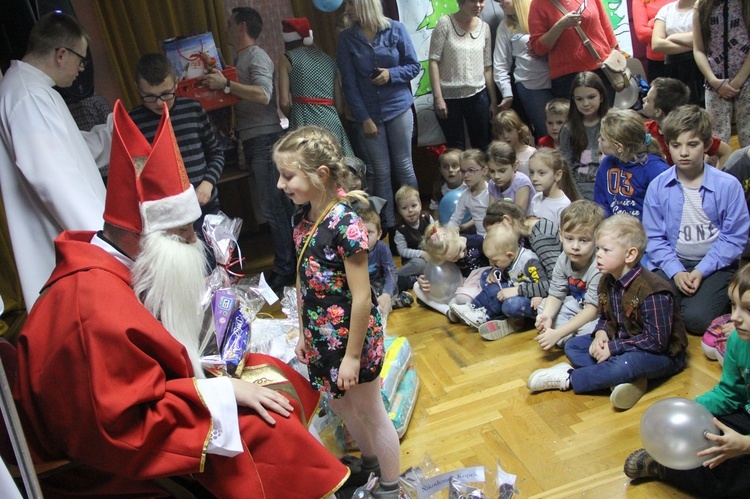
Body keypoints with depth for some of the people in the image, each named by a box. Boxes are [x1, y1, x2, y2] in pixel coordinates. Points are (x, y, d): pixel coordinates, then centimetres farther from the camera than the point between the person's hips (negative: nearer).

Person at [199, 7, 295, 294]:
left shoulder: (256, 56, -8)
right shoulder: (240, 58, 20)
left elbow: (263, 95, -24)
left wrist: (225, 84, -22)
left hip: (264, 139, -9)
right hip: (254, 141, 9)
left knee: (272, 207, -7)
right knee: (280, 204, 12)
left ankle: (285, 270, 0)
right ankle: (292, 262, 20)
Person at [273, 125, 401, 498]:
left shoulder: (345, 225, -25)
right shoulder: (302, 218, -1)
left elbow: (361, 298, -22)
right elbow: (304, 281, 8)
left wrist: (352, 356, -18)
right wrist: (303, 333, 13)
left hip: (352, 335, -8)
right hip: (321, 335, 8)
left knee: (371, 412, 11)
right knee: (341, 405, 24)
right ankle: (369, 462, 49)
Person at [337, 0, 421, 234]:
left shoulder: (396, 29, -3)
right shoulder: (346, 38, -1)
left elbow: (414, 66, 3)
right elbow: (349, 83, -3)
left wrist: (392, 74, -16)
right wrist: (363, 118, -9)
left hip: (399, 108, 0)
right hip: (369, 114, 0)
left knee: (403, 167, 7)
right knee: (381, 171, 6)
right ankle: (389, 227, 16)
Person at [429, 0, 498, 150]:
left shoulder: (484, 27, 7)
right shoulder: (445, 23, -5)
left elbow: (487, 67, 10)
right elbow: (434, 61, -8)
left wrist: (493, 100, 10)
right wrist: (438, 97, -14)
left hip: (478, 95, 3)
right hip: (448, 97, -3)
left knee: (483, 146, 8)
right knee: (456, 148, 4)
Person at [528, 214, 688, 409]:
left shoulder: (652, 292, -27)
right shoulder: (607, 283, -1)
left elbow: (656, 341, -27)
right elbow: (605, 318, 13)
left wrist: (613, 348, -24)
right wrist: (601, 334, -11)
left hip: (663, 354, -9)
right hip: (623, 344, 9)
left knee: (627, 363, -39)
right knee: (573, 346, 0)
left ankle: (568, 379, -19)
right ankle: (628, 378, -20)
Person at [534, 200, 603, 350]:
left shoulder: (598, 268, -33)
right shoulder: (564, 259, -13)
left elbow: (592, 309, -31)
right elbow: (556, 294, -6)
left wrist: (558, 333, -36)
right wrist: (547, 316, -30)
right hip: (578, 304, 8)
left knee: (587, 330, -35)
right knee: (543, 306, -3)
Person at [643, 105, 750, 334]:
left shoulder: (728, 185, -9)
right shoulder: (657, 187, -4)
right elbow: (654, 237, -3)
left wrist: (701, 271, -17)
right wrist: (676, 272, -16)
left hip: (715, 265, -2)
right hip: (673, 263, 2)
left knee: (696, 318, -23)